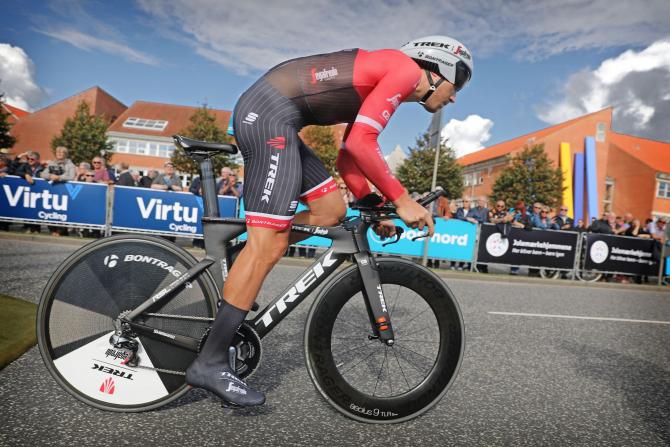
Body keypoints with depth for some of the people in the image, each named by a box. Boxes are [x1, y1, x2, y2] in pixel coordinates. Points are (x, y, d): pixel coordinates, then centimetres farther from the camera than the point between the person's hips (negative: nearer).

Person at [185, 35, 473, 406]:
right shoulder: (406, 69, -5)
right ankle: (210, 363, -6)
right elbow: (359, 144, -18)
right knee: (270, 244, -13)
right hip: (270, 113, -10)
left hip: (264, 116, 10)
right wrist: (402, 201, -10)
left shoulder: (382, 80, 24)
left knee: (332, 211, 10)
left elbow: (347, 157, 23)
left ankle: (235, 269, 13)